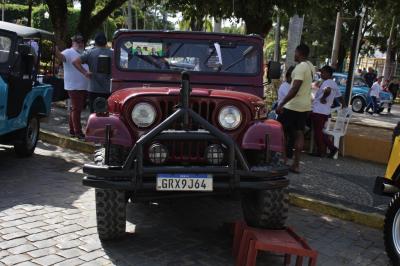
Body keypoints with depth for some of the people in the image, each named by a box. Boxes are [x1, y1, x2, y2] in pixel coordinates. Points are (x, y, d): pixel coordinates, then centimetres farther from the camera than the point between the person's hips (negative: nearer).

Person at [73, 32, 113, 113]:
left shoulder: (90, 53, -1)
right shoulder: (112, 54, 0)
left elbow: (75, 62, -11)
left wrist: (85, 72, -7)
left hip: (94, 90, 0)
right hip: (109, 90, 0)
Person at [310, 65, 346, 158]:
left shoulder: (327, 82, -13)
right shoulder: (334, 84, 17)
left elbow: (328, 90, -37)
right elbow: (340, 96, 23)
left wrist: (323, 98, -22)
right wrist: (344, 105, 31)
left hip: (318, 111, -10)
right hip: (325, 112, 10)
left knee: (318, 132, 0)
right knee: (319, 132, 17)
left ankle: (321, 152, 7)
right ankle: (332, 147, 14)